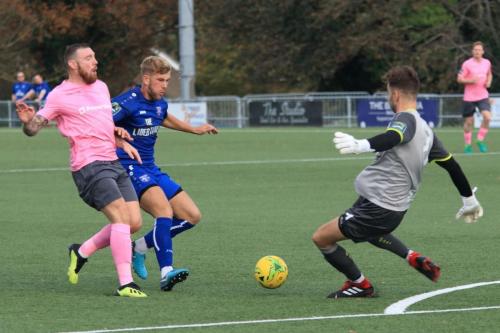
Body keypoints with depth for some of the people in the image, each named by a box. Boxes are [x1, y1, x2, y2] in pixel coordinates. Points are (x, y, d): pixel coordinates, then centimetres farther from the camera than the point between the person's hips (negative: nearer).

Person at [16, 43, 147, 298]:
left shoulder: (101, 87, 17)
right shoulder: (60, 95, -5)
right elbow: (33, 129, -7)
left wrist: (122, 142, 13)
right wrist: (28, 120, -30)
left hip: (113, 163, 8)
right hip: (89, 166, -8)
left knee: (134, 223, 2)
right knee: (121, 219, -20)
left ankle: (82, 251, 19)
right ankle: (126, 284, -21)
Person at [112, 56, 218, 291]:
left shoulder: (160, 103, 11)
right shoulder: (128, 102, -15)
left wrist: (194, 130, 41)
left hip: (151, 170, 9)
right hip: (129, 168, -9)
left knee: (192, 216, 3)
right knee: (164, 209, -31)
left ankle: (140, 247, 12)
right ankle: (166, 273, -36)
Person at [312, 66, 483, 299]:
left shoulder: (406, 119, -13)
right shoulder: (425, 130, 13)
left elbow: (393, 137, -38)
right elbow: (451, 165, 20)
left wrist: (361, 145, -56)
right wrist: (469, 201, 32)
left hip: (377, 208, -10)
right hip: (396, 208, 10)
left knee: (321, 238, -3)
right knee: (367, 232, 41)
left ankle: (359, 284, 12)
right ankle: (413, 258, 29)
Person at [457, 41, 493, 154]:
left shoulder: (487, 63, 4)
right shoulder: (467, 64, -9)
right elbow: (459, 79, -7)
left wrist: (488, 82, 2)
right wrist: (471, 80, -23)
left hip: (483, 96, 3)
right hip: (469, 97, -3)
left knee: (487, 117, -16)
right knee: (469, 122, 5)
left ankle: (480, 141, 2)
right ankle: (468, 145, 22)